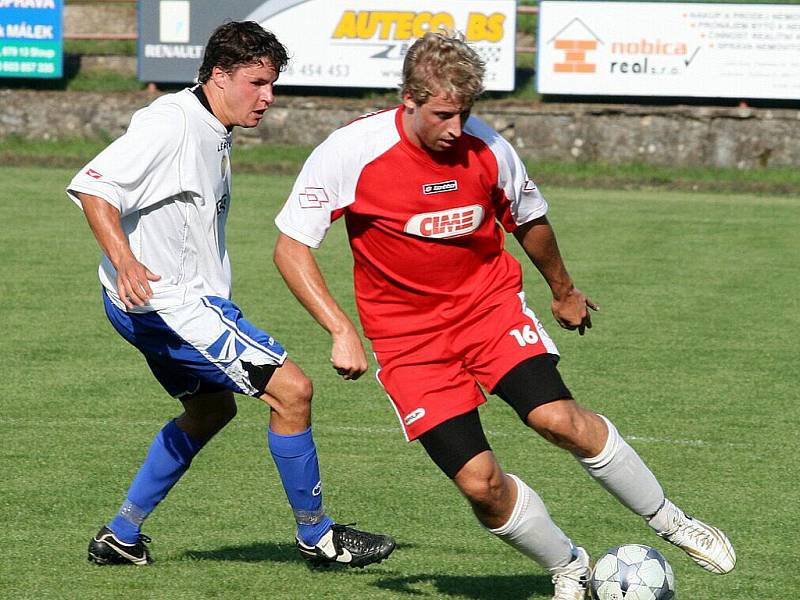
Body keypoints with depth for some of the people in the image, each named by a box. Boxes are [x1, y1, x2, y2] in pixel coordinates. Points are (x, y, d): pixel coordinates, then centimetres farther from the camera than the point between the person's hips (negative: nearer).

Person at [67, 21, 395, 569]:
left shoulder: (213, 134, 13)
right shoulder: (172, 124, -18)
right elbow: (92, 185, -25)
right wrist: (124, 261, -37)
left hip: (188, 299, 11)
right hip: (169, 303, -11)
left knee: (211, 408, 28)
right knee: (291, 389, -12)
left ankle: (120, 537, 31)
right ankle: (316, 537, 2)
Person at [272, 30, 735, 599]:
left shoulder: (488, 150, -10)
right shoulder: (352, 151, -18)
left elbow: (529, 220, 12)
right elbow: (291, 246, -12)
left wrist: (564, 291, 27)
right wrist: (342, 331, -21)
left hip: (491, 306, 1)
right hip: (408, 337, -1)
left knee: (558, 418, -22)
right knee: (479, 482, -13)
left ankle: (670, 521, -1)